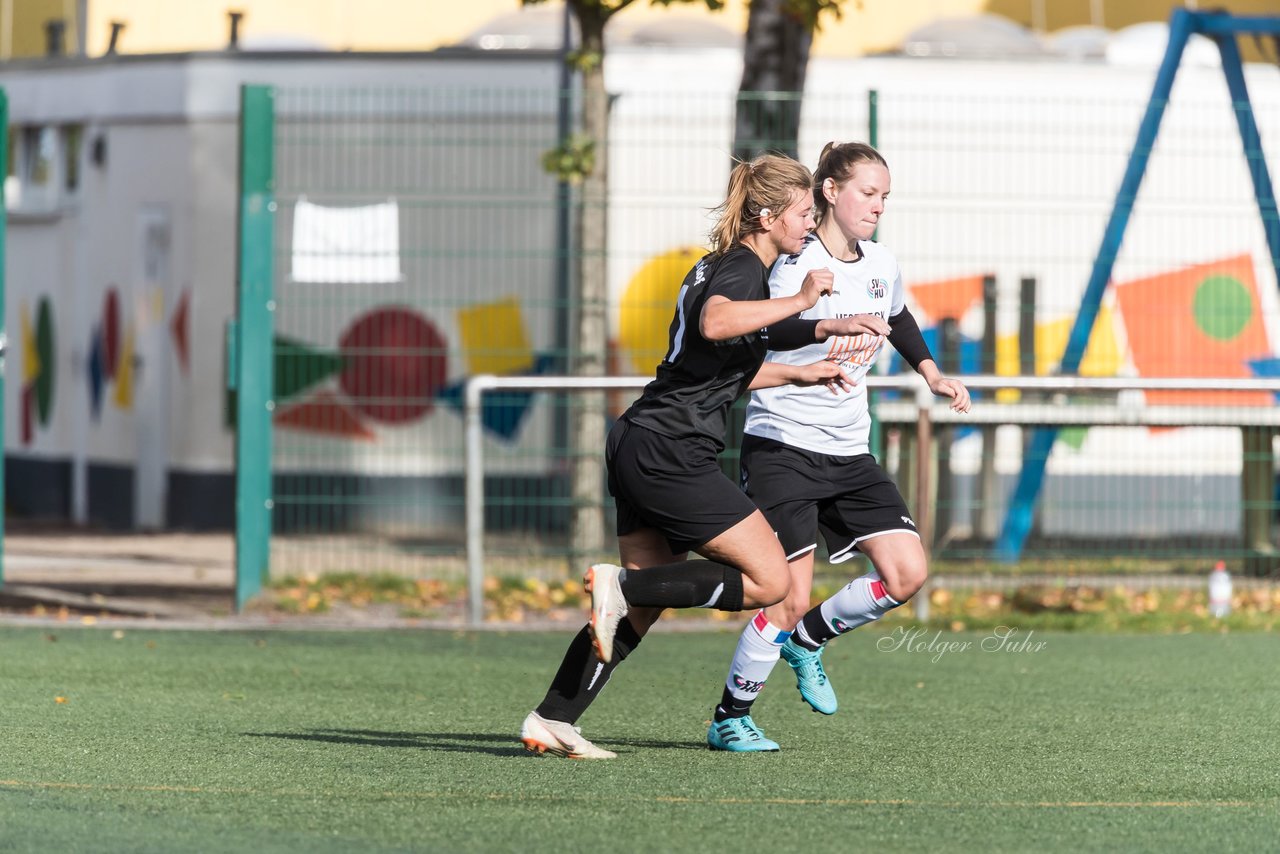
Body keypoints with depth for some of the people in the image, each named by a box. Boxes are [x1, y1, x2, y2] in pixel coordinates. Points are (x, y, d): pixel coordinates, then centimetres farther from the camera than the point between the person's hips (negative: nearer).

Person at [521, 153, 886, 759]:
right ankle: (622, 585, -10)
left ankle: (550, 722, 8)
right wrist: (799, 302, -31)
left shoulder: (719, 266, 22)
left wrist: (797, 373, 32)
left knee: (640, 610, 12)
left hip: (638, 447, 10)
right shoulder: (745, 269, -9)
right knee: (770, 579, -7)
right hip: (672, 453, -10)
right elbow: (716, 324, -34)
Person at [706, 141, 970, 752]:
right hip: (781, 445, -7)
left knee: (908, 573, -6)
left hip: (849, 453, 7)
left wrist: (932, 374, 27)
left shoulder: (882, 267, 8)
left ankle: (806, 640, 18)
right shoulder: (791, 266, -14)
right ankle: (729, 720, 8)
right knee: (790, 598, -11)